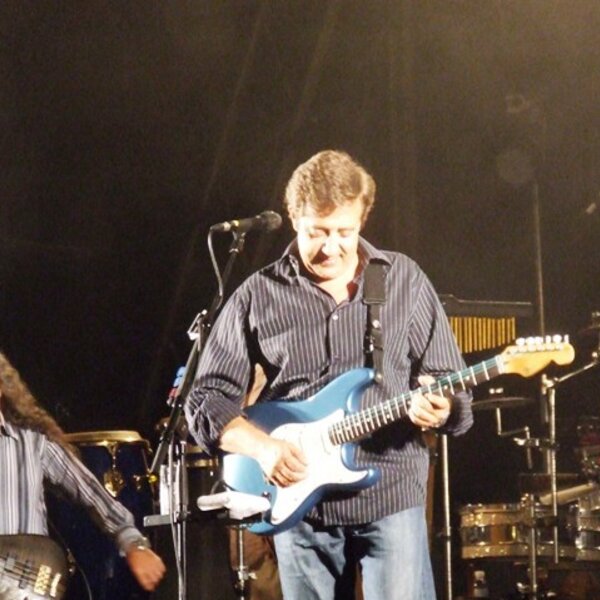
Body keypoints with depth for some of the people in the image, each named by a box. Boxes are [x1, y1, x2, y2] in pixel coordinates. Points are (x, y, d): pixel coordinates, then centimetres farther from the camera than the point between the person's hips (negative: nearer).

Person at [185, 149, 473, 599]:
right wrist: (262, 446, -14)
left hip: (390, 494, -1)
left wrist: (438, 407, -18)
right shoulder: (258, 297, 3)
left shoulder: (404, 280, 5)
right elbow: (206, 399, 3)